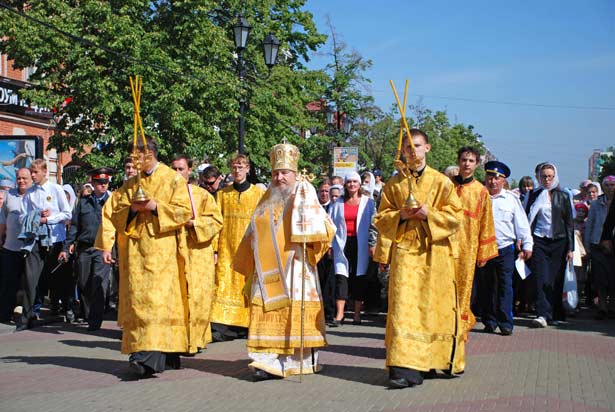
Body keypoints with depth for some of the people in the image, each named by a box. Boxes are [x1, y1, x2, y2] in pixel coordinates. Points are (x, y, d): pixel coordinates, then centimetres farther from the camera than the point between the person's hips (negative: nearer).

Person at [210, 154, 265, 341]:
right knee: (226, 285, -7)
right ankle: (224, 327, -8)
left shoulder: (259, 193, 6)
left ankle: (247, 325, 7)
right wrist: (213, 249, -4)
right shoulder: (222, 194, 9)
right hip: (227, 249, 1)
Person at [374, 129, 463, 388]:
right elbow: (381, 217, 12)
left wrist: (428, 214, -12)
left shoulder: (441, 182, 6)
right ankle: (405, 368, -14)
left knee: (434, 306, 3)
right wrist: (400, 215, -6)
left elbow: (455, 216, 2)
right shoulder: (393, 184, 11)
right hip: (404, 250, 0)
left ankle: (432, 360, 19)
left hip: (434, 253, 0)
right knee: (404, 306, -10)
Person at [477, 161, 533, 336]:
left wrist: (527, 245, 3)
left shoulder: (511, 199, 7)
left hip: (505, 249, -1)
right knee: (485, 287, 6)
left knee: (505, 286, -6)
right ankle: (489, 321, 16)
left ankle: (505, 323, -5)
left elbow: (521, 223, 8)